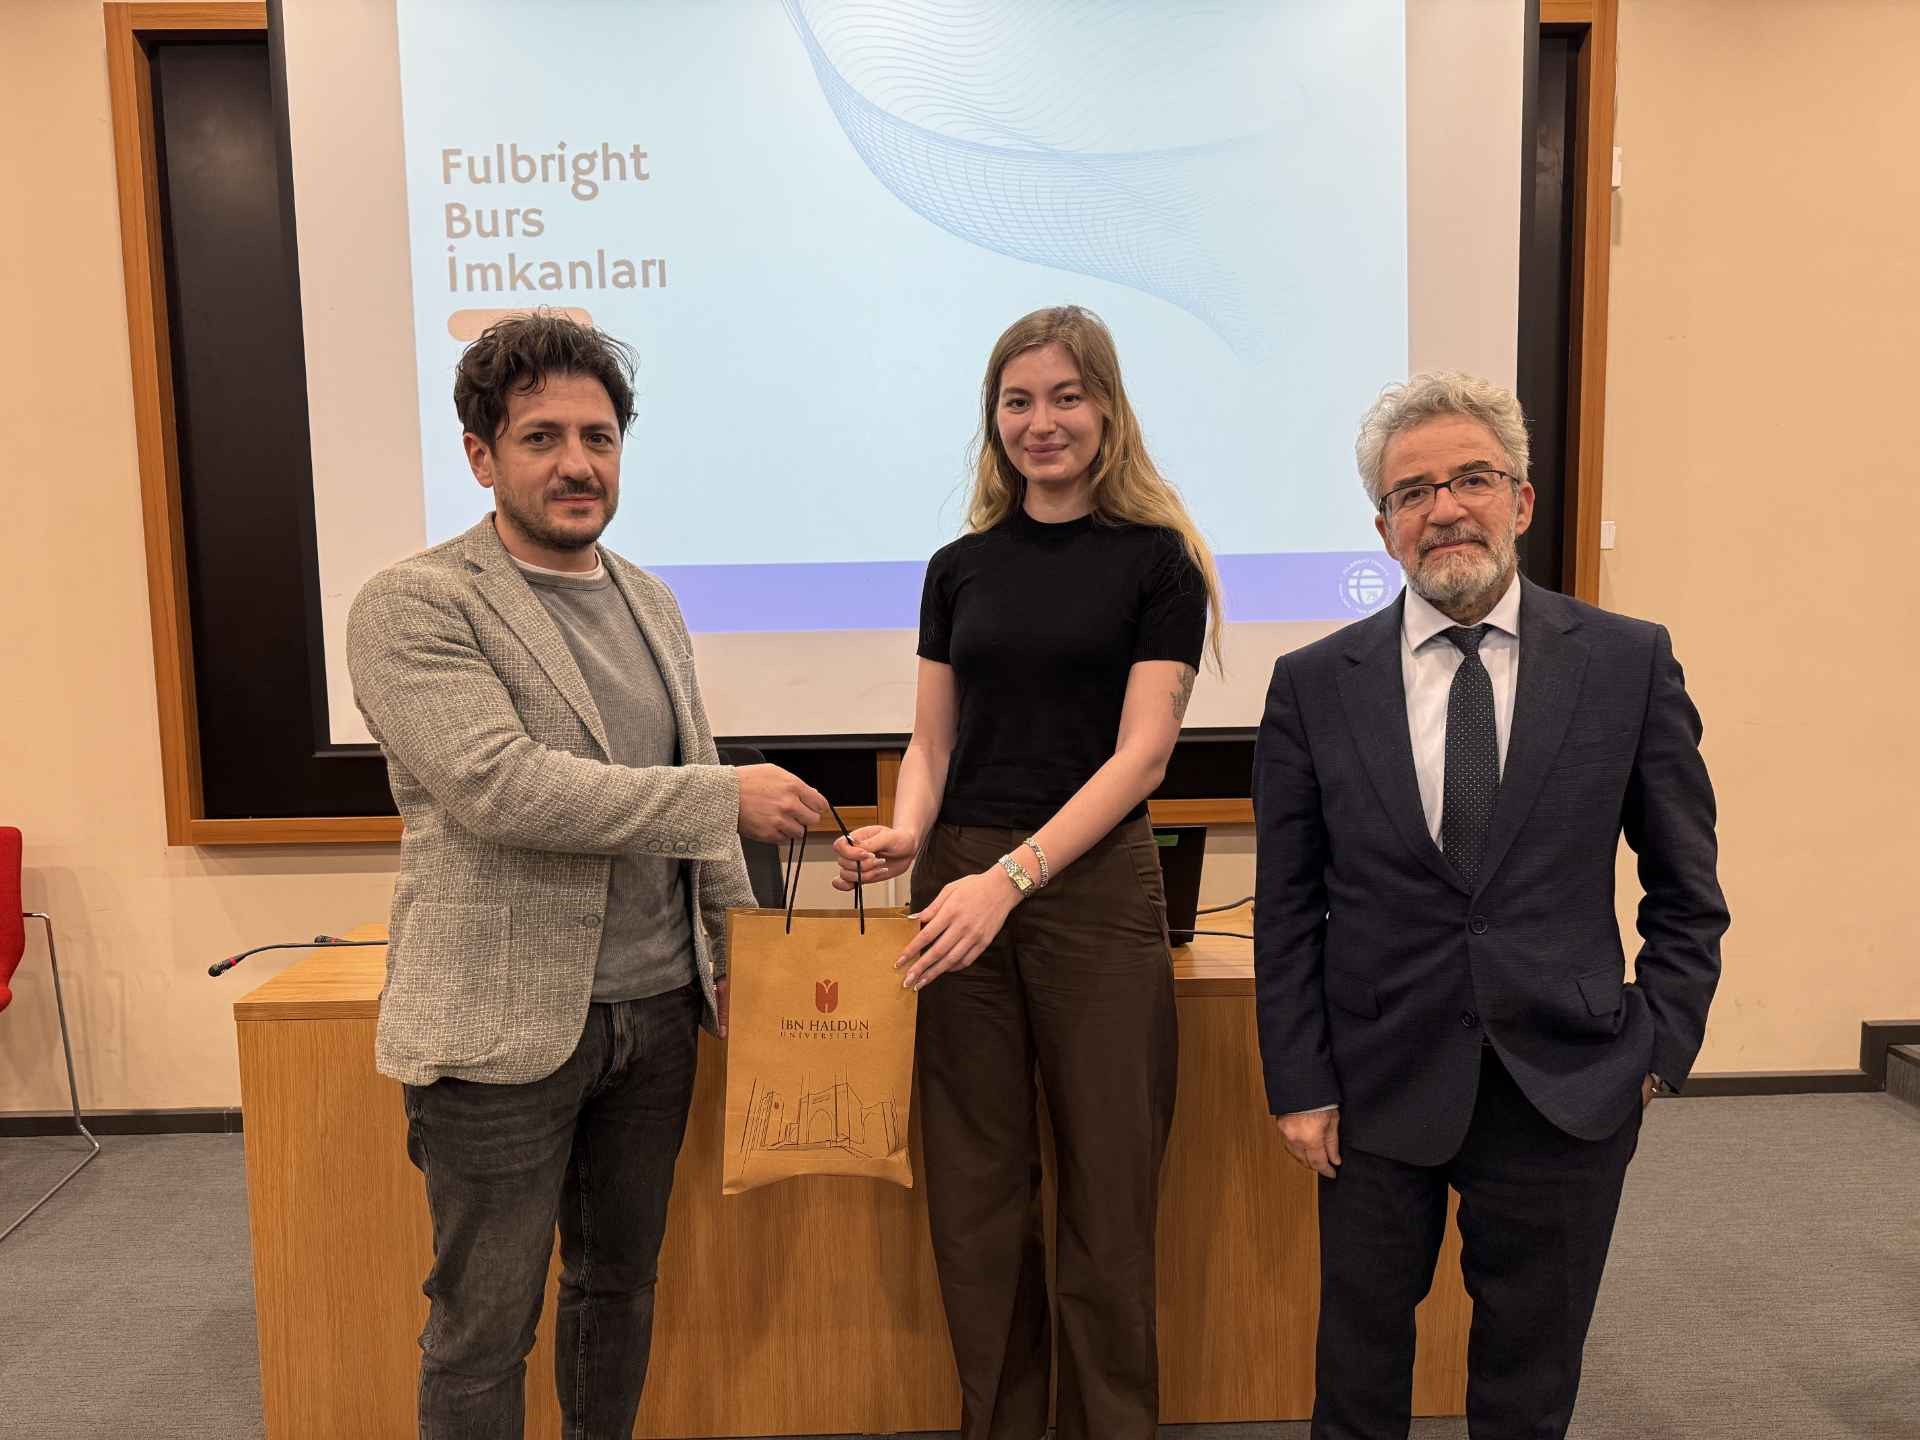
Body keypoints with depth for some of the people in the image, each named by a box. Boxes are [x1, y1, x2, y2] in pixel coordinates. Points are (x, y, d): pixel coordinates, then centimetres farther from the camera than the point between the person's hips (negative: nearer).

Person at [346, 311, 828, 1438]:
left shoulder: (652, 603, 11)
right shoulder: (414, 607, -11)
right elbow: (500, 786, -23)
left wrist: (733, 942, 9)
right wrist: (728, 796, -21)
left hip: (656, 1010, 6)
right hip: (505, 1027, -6)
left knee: (621, 1287, 21)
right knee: (486, 1326, 9)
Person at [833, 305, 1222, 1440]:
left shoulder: (1156, 559, -2)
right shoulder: (962, 567, 9)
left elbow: (1141, 751, -11)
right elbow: (932, 747, 11)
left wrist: (1011, 876, -21)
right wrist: (905, 835, -11)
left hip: (1097, 890, -3)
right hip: (960, 884, 4)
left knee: (1105, 1188, 7)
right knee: (976, 1187, 12)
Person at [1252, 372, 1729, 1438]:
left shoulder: (1630, 662, -3)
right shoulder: (1315, 684, -4)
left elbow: (1686, 886, 5)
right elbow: (1287, 910, -1)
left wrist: (1659, 1046, -1)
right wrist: (1300, 1086, -3)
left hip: (1567, 1089, 0)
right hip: (1381, 1087, 0)